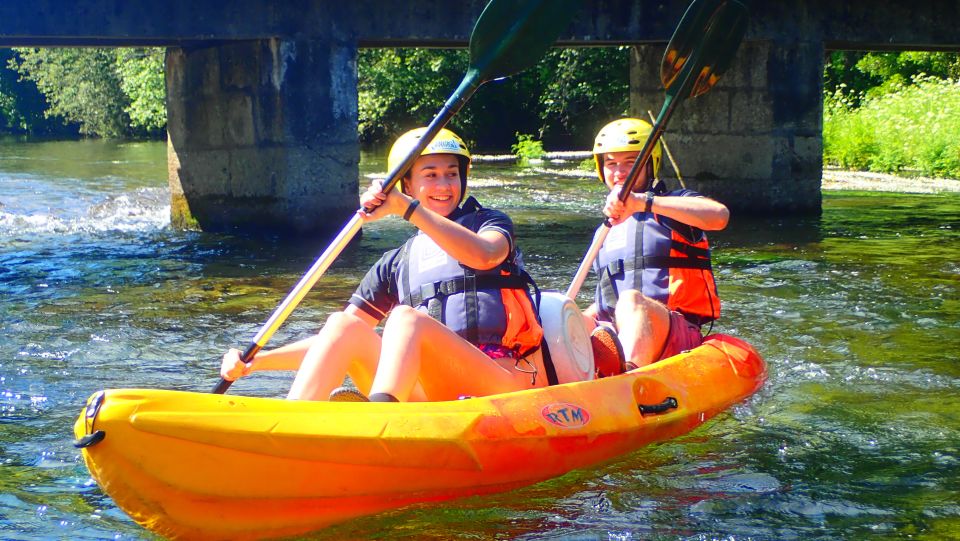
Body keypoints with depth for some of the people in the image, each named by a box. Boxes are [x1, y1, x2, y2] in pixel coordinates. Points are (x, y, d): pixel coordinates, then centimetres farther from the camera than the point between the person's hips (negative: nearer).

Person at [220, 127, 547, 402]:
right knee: (343, 324, -15)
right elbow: (337, 341, 17)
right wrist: (256, 361, 4)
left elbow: (483, 255, -16)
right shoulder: (396, 263, 21)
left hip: (507, 384, -4)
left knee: (406, 318, -28)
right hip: (431, 396, 4)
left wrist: (406, 208, -22)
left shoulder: (490, 223, 12)